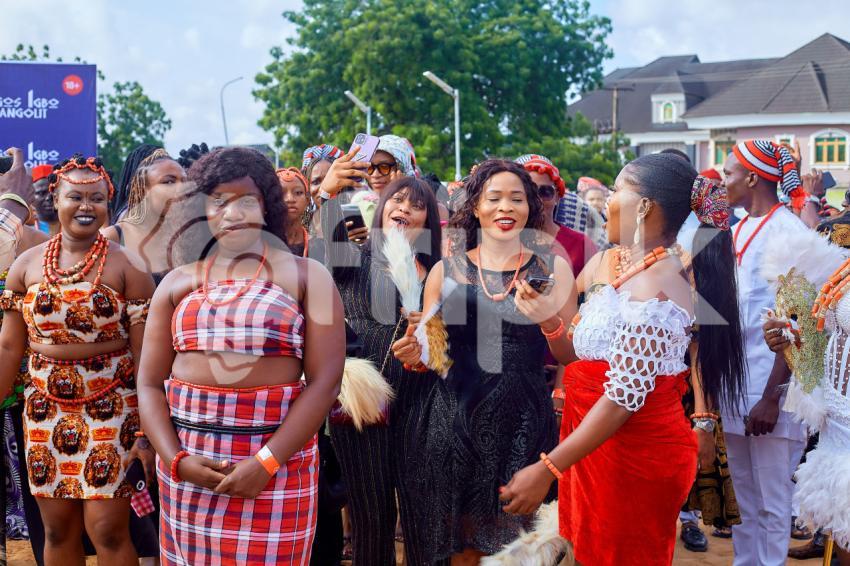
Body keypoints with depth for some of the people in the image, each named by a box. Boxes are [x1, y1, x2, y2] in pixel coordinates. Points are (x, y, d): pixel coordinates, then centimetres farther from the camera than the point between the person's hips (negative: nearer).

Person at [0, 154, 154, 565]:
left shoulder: (127, 267, -6)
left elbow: (144, 352, -7)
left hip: (111, 410, -3)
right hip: (45, 411, 3)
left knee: (107, 530, -4)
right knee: (57, 530, 10)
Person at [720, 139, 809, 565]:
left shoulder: (787, 231, -12)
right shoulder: (740, 230, 12)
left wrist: (773, 396, -19)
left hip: (768, 388, -8)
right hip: (735, 383, 8)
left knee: (770, 502, 2)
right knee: (744, 498, 15)